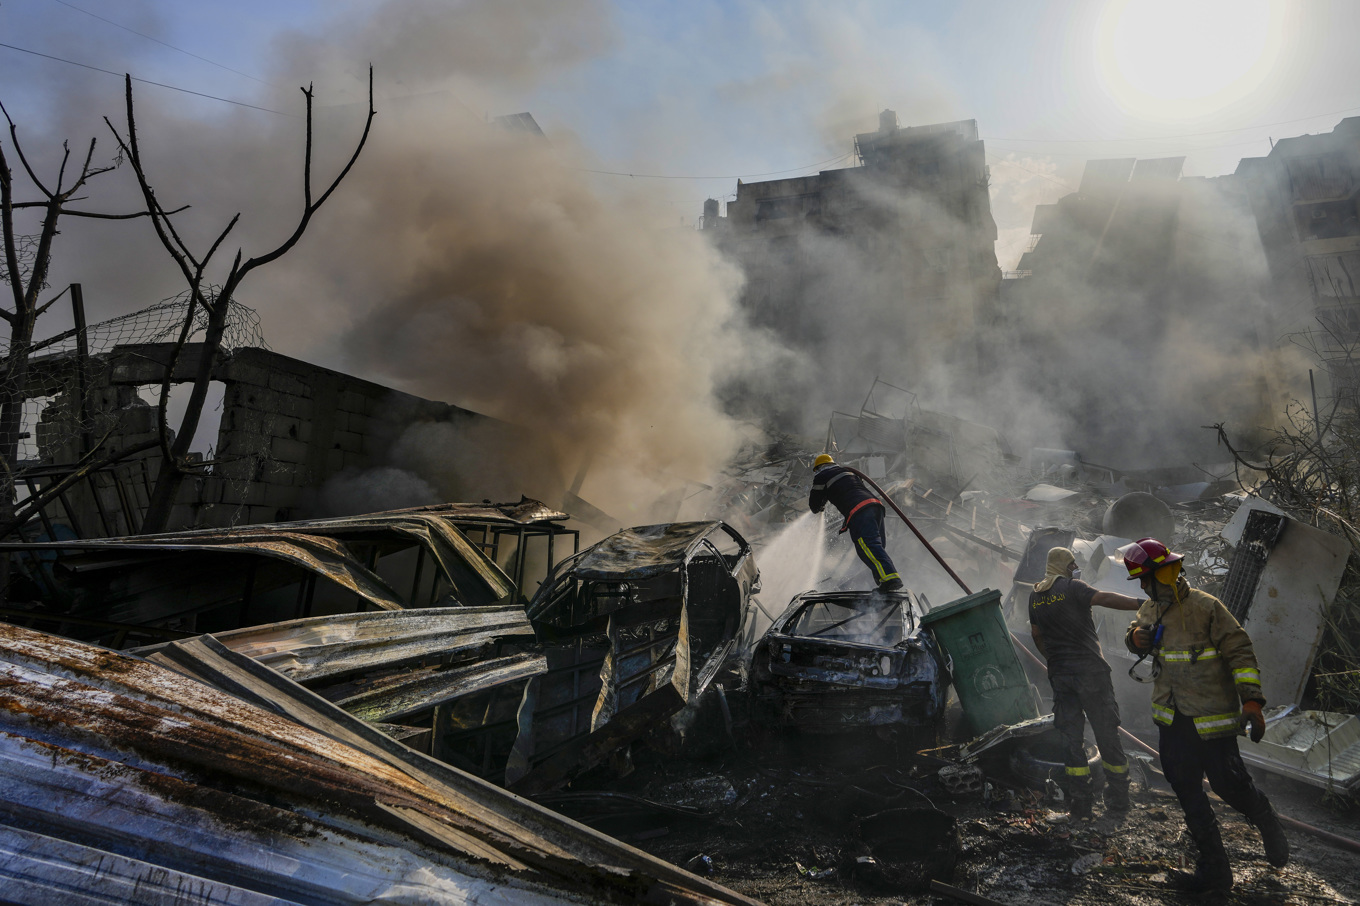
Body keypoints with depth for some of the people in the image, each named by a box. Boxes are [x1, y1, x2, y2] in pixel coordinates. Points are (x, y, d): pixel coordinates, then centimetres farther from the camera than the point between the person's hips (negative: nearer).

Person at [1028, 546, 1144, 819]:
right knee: (1106, 732, 5)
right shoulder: (1071, 587, -7)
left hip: (1059, 674, 5)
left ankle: (1080, 802, 9)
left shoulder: (1034, 595, 11)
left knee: (1070, 735, 8)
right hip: (1089, 669, -5)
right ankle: (1118, 798, 12)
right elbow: (1105, 599, -22)